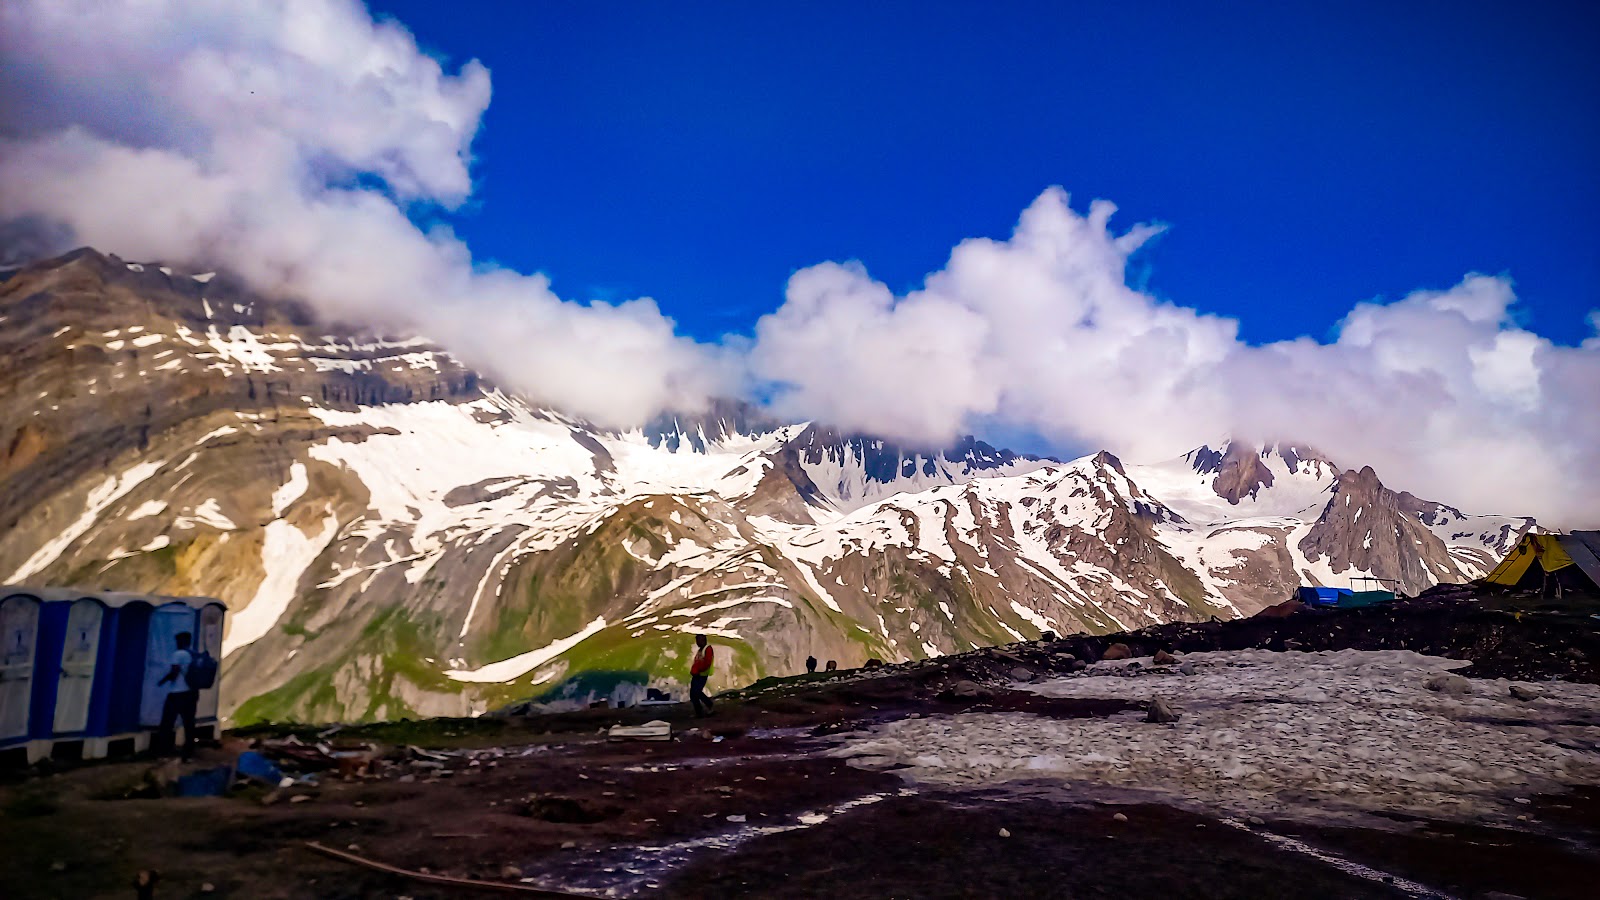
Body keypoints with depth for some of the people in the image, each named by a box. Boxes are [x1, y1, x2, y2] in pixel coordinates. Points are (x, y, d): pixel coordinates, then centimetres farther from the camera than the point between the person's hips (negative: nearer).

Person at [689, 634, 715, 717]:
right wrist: (693, 671, 7)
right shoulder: (700, 650, 20)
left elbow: (707, 663, -19)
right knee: (693, 694, 10)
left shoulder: (708, 649, -9)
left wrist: (698, 671, -17)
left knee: (696, 693, -11)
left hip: (702, 675, -9)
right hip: (696, 675, 9)